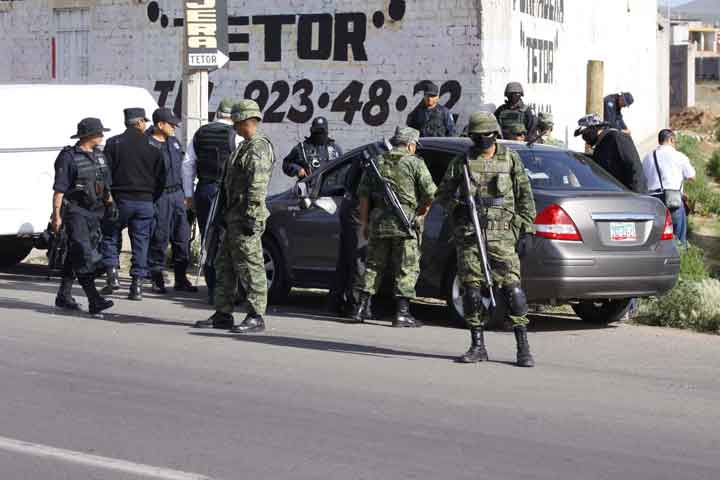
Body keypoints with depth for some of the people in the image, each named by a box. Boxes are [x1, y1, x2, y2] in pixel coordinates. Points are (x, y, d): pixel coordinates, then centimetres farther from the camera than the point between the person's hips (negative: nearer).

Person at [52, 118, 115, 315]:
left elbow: (105, 184, 24)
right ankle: (94, 300, -20)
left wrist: (110, 202, 15)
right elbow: (59, 189, -12)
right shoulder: (69, 157, -11)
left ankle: (64, 296, 22)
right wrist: (56, 215, -15)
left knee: (75, 255, 14)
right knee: (84, 254, -14)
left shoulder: (98, 155, 13)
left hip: (94, 211, 8)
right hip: (75, 211, -8)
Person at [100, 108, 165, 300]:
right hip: (145, 202, 1)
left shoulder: (114, 143, -2)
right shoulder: (152, 146, 3)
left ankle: (112, 275, 1)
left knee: (110, 237, 14)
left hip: (121, 199, -1)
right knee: (141, 241, 6)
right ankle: (137, 285, 4)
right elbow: (161, 177, 4)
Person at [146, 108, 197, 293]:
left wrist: (182, 194, 22)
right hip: (159, 197, -7)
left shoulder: (173, 141, 14)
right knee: (159, 238, -4)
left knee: (182, 237, 6)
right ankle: (157, 279, 5)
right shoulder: (147, 144, -11)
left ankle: (181, 279, 14)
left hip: (176, 194, 7)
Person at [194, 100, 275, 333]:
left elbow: (258, 185, -22)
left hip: (246, 218, -11)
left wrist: (250, 216, -26)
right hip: (235, 216, 11)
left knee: (251, 267, -8)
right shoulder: (247, 147, 21)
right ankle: (223, 315, 18)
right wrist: (229, 214, 23)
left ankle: (256, 317, -6)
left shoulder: (259, 147, -13)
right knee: (224, 265, 13)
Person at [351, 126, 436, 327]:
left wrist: (364, 222, 14)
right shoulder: (415, 163, -1)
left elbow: (363, 195, 9)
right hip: (405, 224, -4)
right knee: (407, 269, 1)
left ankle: (361, 309, 11)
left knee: (373, 266, 14)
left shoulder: (376, 163, 11)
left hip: (378, 222, 4)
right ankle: (402, 313, -3)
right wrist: (420, 213, 10)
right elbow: (430, 193, -7)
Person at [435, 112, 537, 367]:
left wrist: (526, 231, 2)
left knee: (511, 287, -9)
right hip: (468, 235, 2)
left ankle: (523, 347, -5)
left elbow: (525, 197, 9)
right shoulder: (462, 162, 9)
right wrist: (459, 208, -7)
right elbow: (442, 194, 13)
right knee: (472, 289, 0)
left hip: (502, 234, -2)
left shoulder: (511, 159, 8)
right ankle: (478, 346, 9)